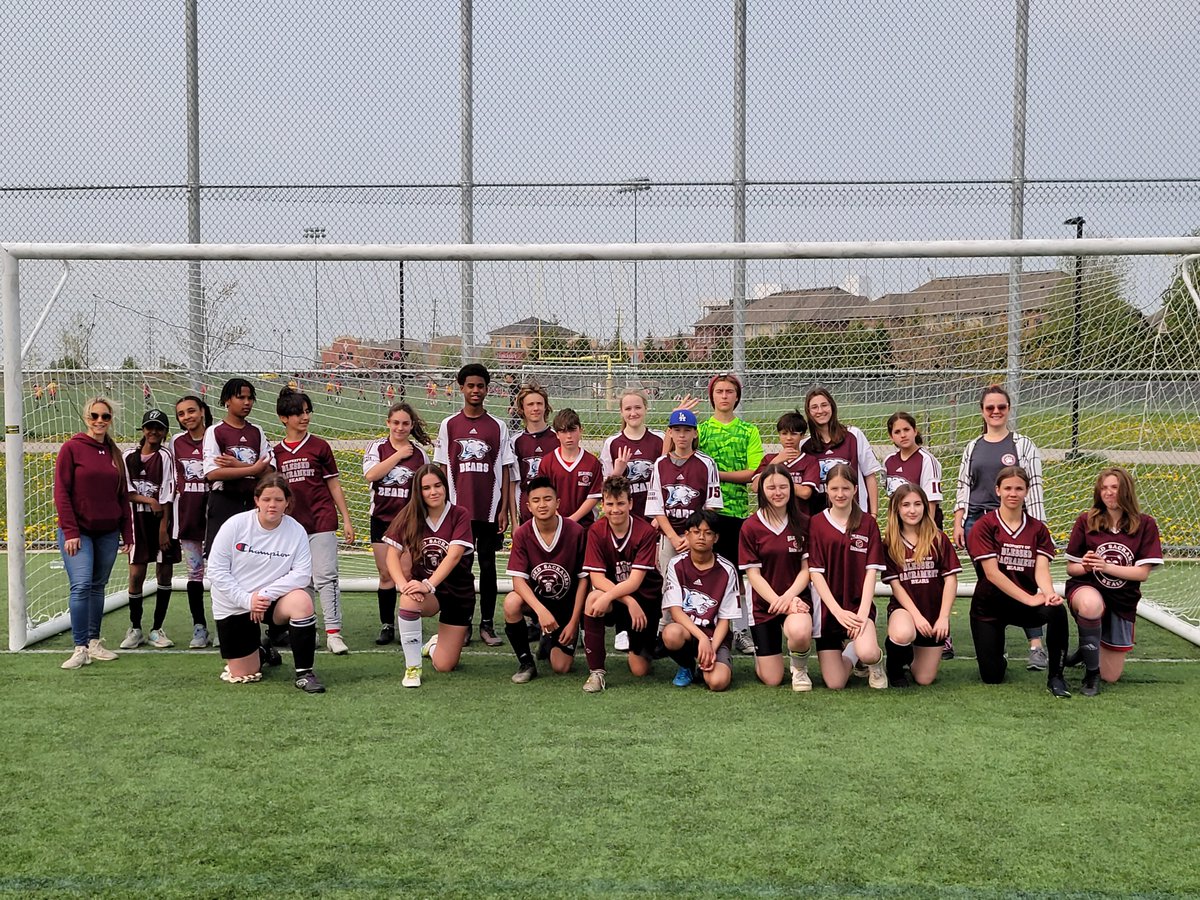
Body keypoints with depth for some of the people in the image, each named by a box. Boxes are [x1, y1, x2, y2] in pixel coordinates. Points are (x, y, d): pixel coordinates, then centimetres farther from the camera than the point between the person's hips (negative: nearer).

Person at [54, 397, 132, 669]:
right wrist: (70, 531, -14)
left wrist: (127, 533, 10)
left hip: (108, 533, 5)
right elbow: (61, 492, -7)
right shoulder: (72, 448, -4)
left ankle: (94, 643, 18)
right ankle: (80, 648, -9)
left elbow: (122, 496, 14)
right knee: (81, 585, -13)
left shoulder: (114, 453, 10)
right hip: (78, 532, -5)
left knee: (98, 587, 9)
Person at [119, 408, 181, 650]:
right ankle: (135, 629, 13)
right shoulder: (129, 457, 5)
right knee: (136, 574, 0)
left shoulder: (165, 456, -4)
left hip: (163, 519, -2)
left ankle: (157, 629, 12)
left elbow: (167, 496, -9)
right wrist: (148, 499, -13)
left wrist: (163, 528, -13)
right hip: (139, 520, 2)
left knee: (164, 573, 2)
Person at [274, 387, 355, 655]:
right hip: (292, 523, 3)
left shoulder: (319, 446, 2)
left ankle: (333, 632, -9)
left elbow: (334, 485, 5)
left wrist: (346, 520, 2)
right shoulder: (276, 452, 8)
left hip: (322, 520, -3)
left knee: (326, 576, -9)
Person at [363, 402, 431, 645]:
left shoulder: (419, 454, 5)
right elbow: (370, 475, -16)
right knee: (386, 575, 5)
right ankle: (387, 626, 15)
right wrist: (398, 455, -13)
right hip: (382, 519, 0)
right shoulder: (377, 448, 2)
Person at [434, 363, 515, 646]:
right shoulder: (449, 425, 5)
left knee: (488, 566, 5)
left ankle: (487, 624, 12)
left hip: (489, 510, 0)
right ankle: (462, 624, 13)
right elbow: (443, 469, 6)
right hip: (458, 510, 0)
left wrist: (504, 509, -1)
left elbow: (504, 471, 5)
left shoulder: (498, 427, 5)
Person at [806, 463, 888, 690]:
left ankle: (875, 661, 6)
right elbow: (816, 572, -5)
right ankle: (850, 655, 27)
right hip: (828, 607, 1)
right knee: (835, 683, -6)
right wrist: (838, 611, -14)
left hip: (858, 603, -1)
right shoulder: (816, 523, -1)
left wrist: (863, 612, -15)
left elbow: (871, 570, -3)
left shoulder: (867, 523, 1)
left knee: (867, 653, -32)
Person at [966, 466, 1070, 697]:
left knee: (1056, 610, -33)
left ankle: (1055, 676, -15)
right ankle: (999, 659, 32)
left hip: (1024, 604, 2)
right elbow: (992, 573, -17)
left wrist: (1049, 593, -32)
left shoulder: (1038, 529, 3)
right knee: (992, 677, -7)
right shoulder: (984, 526, -9)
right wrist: (1029, 599, -25)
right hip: (989, 605, -2)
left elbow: (1041, 569, -10)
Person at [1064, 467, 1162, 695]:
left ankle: (1089, 649, 41)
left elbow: (1142, 573, -10)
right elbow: (1071, 568, -2)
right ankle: (1091, 671, -21)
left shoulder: (1145, 525, -5)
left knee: (1111, 676, 6)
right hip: (1086, 587, -2)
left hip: (1122, 601, 2)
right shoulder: (1086, 520, -6)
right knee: (1091, 604, -42)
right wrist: (1085, 566, -25)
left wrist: (1106, 566, -24)